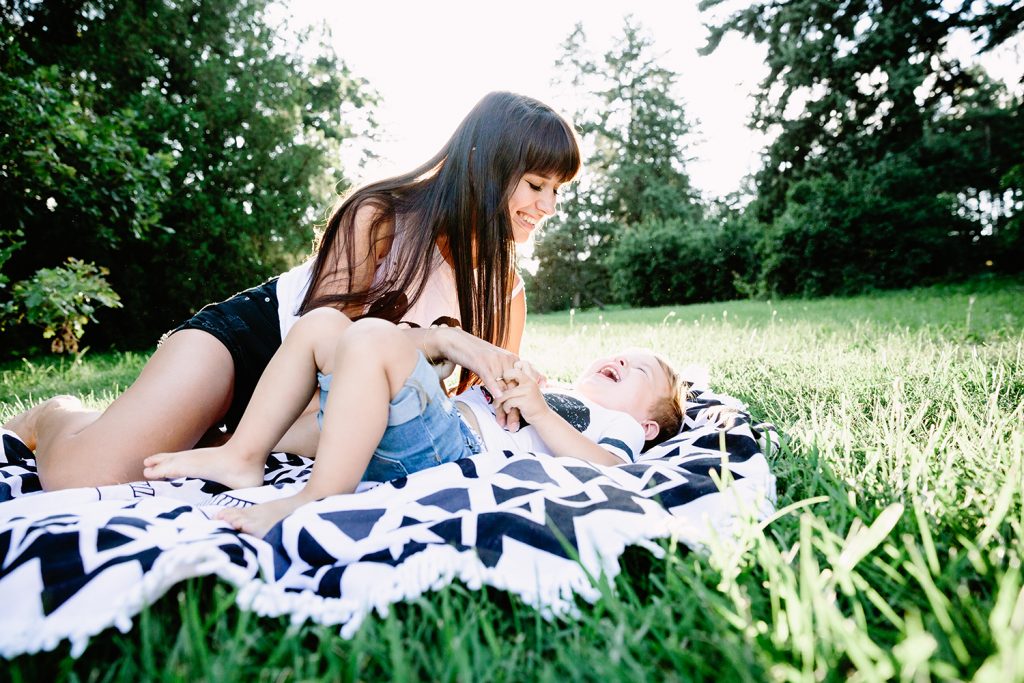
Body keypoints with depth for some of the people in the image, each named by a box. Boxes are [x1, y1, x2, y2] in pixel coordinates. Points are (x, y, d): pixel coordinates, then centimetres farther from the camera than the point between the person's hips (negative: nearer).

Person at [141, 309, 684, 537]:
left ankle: (318, 499, -29)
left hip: (454, 447, -8)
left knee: (373, 339, -29)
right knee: (321, 322, 4)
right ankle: (243, 457, -1)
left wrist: (538, 412, -11)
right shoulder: (554, 394, 41)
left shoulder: (615, 425, 19)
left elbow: (608, 470, -7)